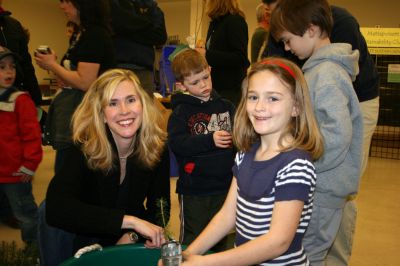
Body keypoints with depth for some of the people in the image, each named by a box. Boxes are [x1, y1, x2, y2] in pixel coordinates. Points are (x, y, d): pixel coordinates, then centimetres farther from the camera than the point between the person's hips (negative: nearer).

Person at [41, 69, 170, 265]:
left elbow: (160, 208, -4)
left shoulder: (157, 147, -11)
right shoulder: (83, 149, -20)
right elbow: (55, 209, -35)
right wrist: (130, 220, -38)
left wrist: (134, 235, -22)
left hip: (132, 247, 3)